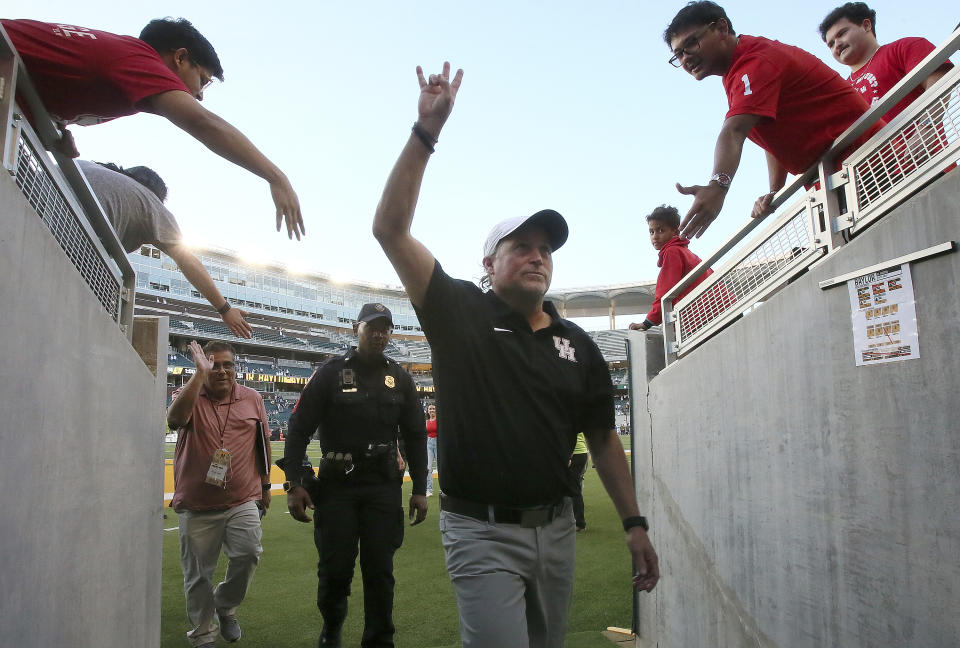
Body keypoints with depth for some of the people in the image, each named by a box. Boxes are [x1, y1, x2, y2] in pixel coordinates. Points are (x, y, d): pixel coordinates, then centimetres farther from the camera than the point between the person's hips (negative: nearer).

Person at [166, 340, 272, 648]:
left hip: (243, 501, 1)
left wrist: (265, 485, 16)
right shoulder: (189, 395, -2)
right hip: (196, 505, -1)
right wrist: (200, 374, -28)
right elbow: (175, 418, -26)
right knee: (198, 576, 8)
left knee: (248, 555, -12)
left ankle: (225, 606, 20)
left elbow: (262, 444, 14)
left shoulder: (252, 399, 5)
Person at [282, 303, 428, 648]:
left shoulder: (400, 379, 9)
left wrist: (420, 489, 7)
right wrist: (294, 483, -9)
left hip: (384, 486, 2)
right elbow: (299, 428, -2)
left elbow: (415, 436, 11)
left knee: (380, 571, 4)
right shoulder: (330, 373, 0)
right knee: (335, 569, 5)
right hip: (336, 484, -2)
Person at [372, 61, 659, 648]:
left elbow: (603, 437, 11)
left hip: (556, 529, 5)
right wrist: (427, 131, -18)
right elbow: (391, 228, -14)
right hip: (483, 533, -4)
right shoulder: (460, 314, -5)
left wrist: (634, 523, 6)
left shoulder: (578, 345, 6)